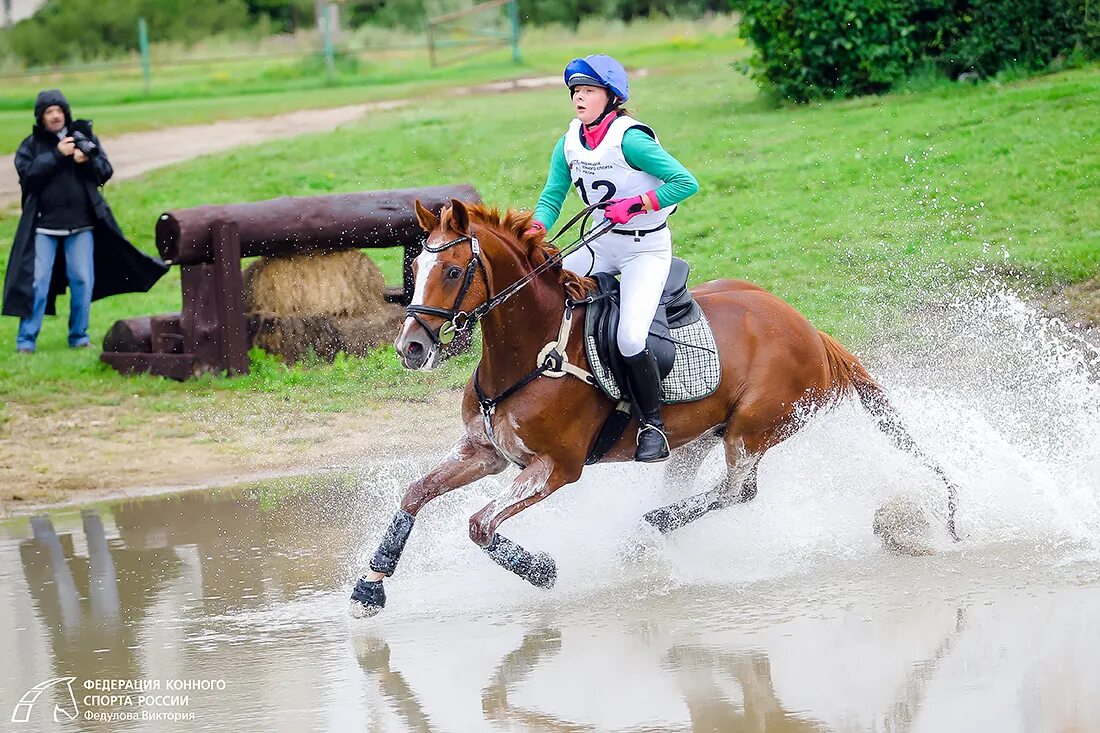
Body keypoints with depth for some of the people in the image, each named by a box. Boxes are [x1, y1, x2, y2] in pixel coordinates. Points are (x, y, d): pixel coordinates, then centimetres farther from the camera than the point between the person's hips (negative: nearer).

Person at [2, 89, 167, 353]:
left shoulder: (85, 136, 8)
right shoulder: (31, 145, 3)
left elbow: (105, 172, 6)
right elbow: (27, 174, -12)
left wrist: (88, 161, -14)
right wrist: (57, 155, -16)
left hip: (81, 224, 2)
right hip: (44, 225, -2)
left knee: (82, 281, 2)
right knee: (36, 281, -4)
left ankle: (79, 335, 15)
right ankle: (26, 339, 1)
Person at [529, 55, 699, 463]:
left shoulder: (629, 139, -20)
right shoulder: (569, 144, 1)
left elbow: (686, 183, -21)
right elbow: (552, 197, 5)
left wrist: (635, 205, -26)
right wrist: (536, 229, -16)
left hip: (647, 249, -7)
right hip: (602, 245, 7)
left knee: (630, 338, -24)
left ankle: (653, 426, -6)